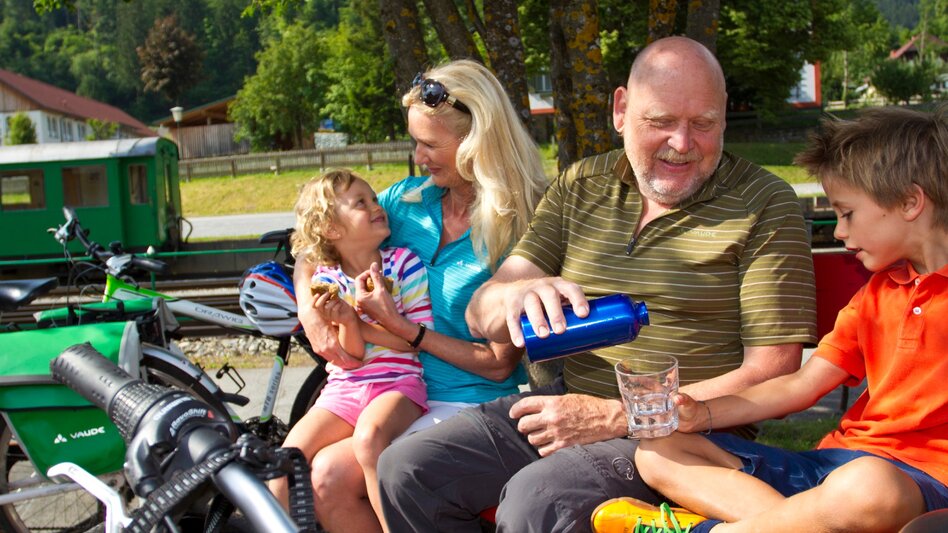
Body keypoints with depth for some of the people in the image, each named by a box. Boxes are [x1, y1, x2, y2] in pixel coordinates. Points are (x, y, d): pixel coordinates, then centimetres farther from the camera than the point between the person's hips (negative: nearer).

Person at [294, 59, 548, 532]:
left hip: (469, 405, -6)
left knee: (331, 478, -23)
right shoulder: (410, 199, 5)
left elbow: (498, 364, -13)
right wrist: (310, 312, -5)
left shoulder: (520, 228, -13)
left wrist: (401, 327, -15)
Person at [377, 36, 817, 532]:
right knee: (404, 471, -11)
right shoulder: (579, 187, 8)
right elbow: (480, 317, 4)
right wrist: (517, 293, -23)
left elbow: (772, 376, -12)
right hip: (568, 402, 6)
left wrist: (613, 416, -17)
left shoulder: (765, 205, -6)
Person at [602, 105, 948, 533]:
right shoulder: (876, 292, 20)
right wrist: (700, 415, 4)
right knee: (657, 453, -1)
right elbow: (800, 386, 16)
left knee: (865, 486, -44)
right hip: (837, 460, 8)